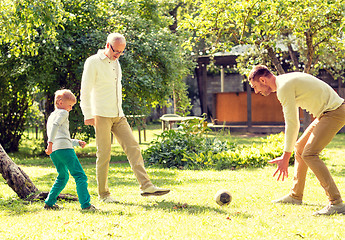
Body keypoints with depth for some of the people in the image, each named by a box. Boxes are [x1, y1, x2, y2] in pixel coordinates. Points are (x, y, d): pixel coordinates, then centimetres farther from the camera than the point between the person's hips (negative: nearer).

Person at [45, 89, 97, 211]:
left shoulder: (51, 116, 31)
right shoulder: (62, 113, 5)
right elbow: (55, 126, -15)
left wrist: (77, 142, 31)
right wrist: (50, 143, -24)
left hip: (53, 151, 9)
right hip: (64, 148, -8)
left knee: (63, 176, 25)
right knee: (80, 176, -10)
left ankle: (49, 202, 23)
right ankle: (85, 204, -21)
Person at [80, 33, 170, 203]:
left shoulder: (116, 63, 16)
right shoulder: (93, 63, -6)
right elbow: (85, 91, -10)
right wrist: (88, 115, -16)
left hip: (118, 116, 7)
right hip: (101, 116, -7)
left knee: (133, 147, -3)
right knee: (104, 154, -4)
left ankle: (146, 186, -7)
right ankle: (103, 194, 5)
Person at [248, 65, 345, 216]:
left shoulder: (284, 87, -16)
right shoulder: (286, 82, 16)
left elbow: (292, 124, -18)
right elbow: (293, 122, 23)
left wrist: (285, 157, -15)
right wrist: (287, 151, 25)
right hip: (327, 113, 11)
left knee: (309, 154, -17)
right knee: (300, 147, 17)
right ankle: (296, 196, 28)